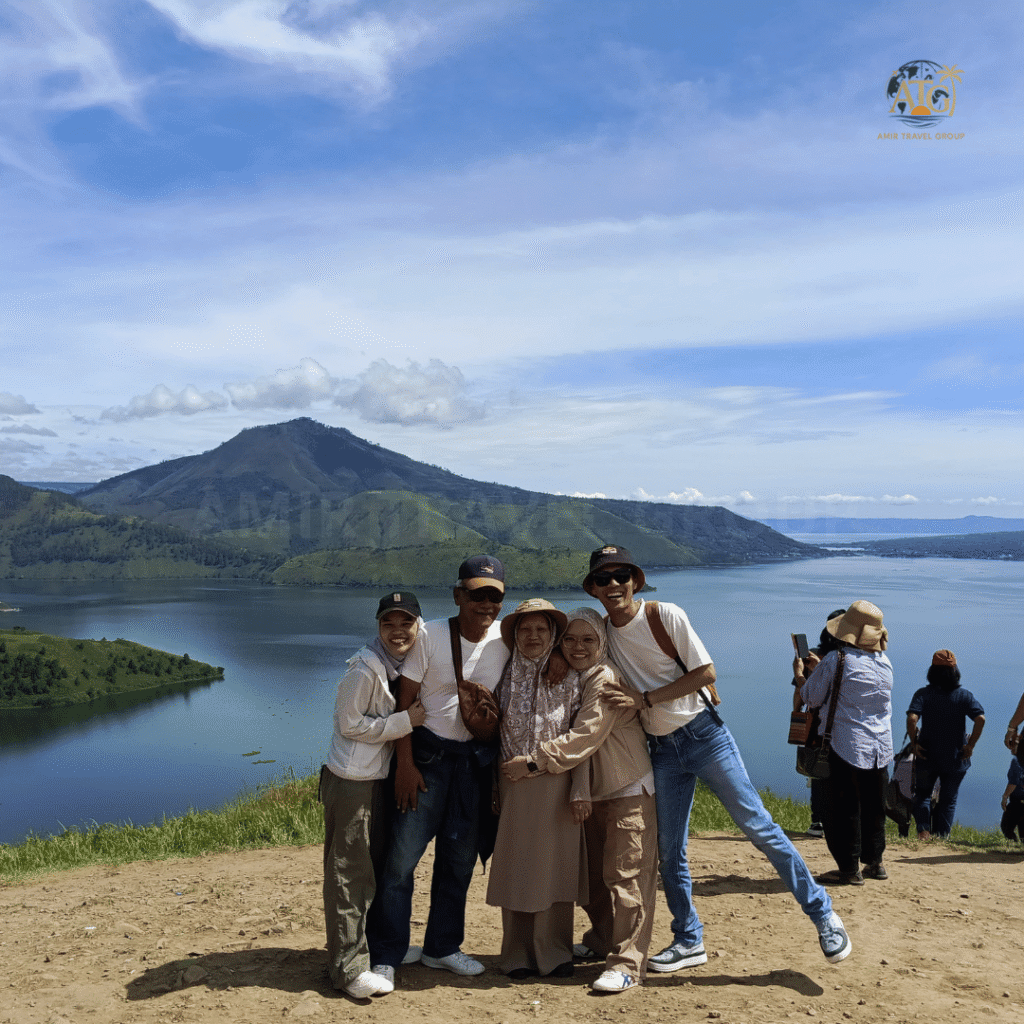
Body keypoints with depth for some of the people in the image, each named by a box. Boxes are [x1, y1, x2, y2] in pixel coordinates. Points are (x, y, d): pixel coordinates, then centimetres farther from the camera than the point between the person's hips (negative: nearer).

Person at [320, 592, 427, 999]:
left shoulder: (408, 663, 5)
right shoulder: (365, 668, -19)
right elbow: (350, 724, -17)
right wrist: (405, 722, -18)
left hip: (381, 778, 9)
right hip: (351, 781, -8)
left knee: (378, 866, 19)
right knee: (349, 873, -2)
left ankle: (379, 946, 33)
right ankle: (348, 968, 6)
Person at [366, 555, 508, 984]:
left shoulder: (507, 640, -2)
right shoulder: (429, 635, -12)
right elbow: (404, 701, -9)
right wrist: (405, 763, -12)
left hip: (476, 758, 4)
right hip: (427, 753, -4)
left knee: (460, 856, 13)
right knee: (402, 855, -5)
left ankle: (442, 947, 31)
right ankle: (384, 956, 11)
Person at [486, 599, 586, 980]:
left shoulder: (570, 678, 0)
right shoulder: (505, 678, 6)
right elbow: (493, 735, 9)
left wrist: (580, 790, -8)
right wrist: (492, 790, 6)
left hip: (556, 784, -1)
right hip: (513, 786, 2)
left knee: (554, 867, 4)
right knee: (514, 870, 5)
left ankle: (554, 954, 18)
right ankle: (518, 954, 19)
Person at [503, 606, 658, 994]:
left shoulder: (607, 678, -21)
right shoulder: (567, 679, 6)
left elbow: (584, 737, -27)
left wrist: (533, 761, -26)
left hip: (628, 790, -8)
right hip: (594, 791, 9)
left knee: (625, 874, -9)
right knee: (595, 872, 18)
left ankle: (628, 964, -5)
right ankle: (601, 941, 35)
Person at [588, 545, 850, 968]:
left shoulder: (666, 615, -13)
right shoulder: (602, 633, 1)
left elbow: (705, 672, -14)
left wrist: (645, 698, -18)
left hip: (704, 734, -5)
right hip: (662, 750, 5)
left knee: (759, 827, -3)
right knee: (669, 850, 10)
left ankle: (822, 913, 13)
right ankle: (688, 941, 27)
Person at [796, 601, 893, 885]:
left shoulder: (835, 660, -13)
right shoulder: (885, 663, 4)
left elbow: (811, 697, -6)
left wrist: (799, 673, 14)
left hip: (846, 744, -5)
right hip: (880, 746, 6)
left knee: (844, 808, 4)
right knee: (873, 806, 17)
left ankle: (849, 868, 8)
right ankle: (875, 861, 27)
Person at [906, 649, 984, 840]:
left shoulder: (923, 694, -7)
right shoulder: (964, 695, -4)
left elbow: (912, 719, -21)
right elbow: (980, 718, -16)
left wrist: (914, 743, -10)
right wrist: (970, 745, -8)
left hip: (927, 755, -1)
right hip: (955, 758, 1)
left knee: (922, 794, 16)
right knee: (948, 799, 15)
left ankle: (923, 830, 0)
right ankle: (942, 836, 13)